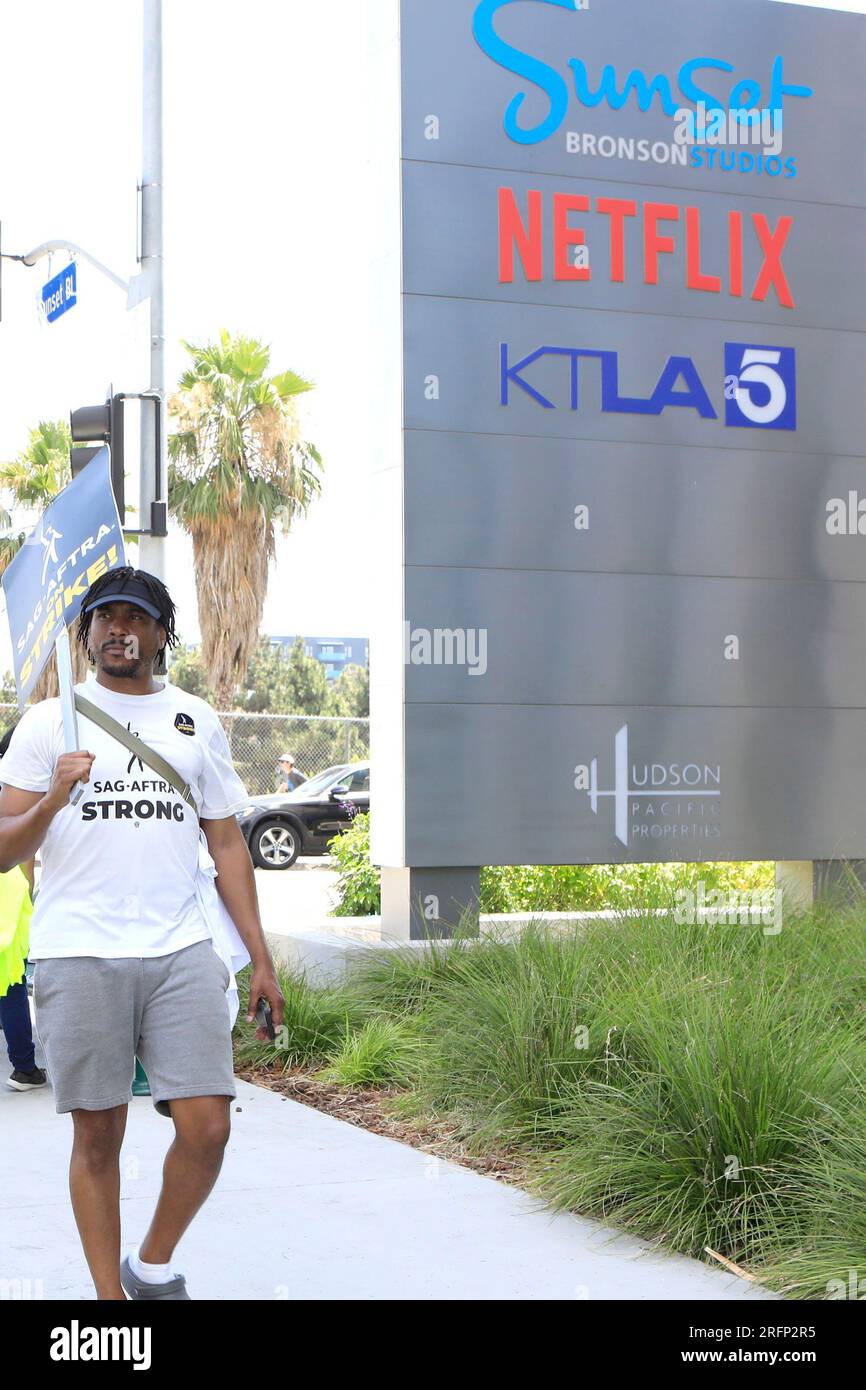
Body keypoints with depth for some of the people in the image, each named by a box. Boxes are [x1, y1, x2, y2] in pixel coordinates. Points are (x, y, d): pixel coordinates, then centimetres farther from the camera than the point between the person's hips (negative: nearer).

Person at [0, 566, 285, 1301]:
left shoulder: (197, 720, 15)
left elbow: (227, 843, 16)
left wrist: (261, 957, 10)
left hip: (181, 951, 2)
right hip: (78, 957, -1)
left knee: (207, 1129, -5)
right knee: (98, 1137, 3)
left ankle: (153, 1267, 19)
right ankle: (110, 1295, 19)